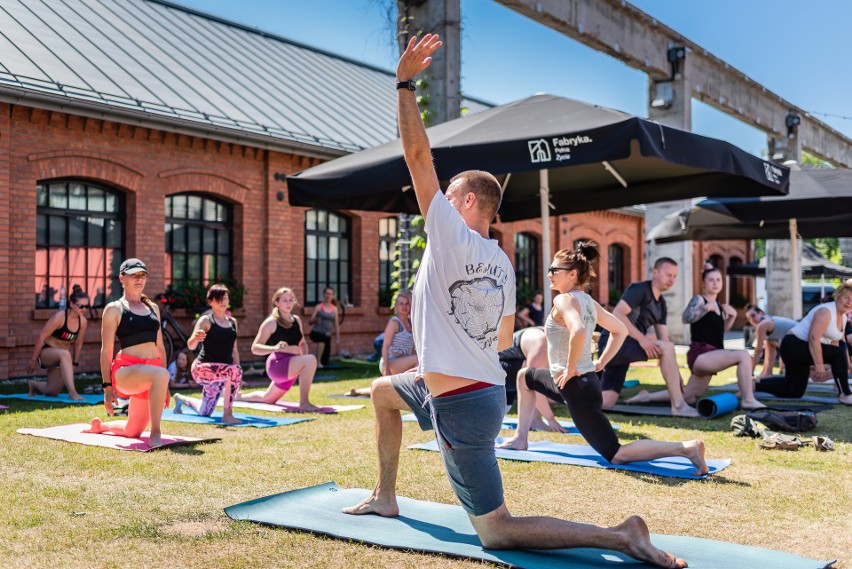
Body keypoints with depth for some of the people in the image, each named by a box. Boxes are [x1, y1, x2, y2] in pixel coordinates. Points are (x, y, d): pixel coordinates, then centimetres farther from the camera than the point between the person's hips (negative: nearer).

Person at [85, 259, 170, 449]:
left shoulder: (153, 308, 17)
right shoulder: (114, 309, 0)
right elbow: (106, 350, -4)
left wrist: (165, 386, 17)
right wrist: (107, 386, -9)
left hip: (150, 374, 6)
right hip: (126, 369, -6)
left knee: (132, 431, 13)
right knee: (160, 374, -38)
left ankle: (100, 426, 44)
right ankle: (155, 433, -31)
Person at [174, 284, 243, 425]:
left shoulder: (232, 321, 12)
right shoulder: (206, 320, -7)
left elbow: (234, 350, 16)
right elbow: (191, 346, -18)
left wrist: (238, 378, 11)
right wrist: (195, 338, -41)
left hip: (220, 374, 7)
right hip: (203, 368, -7)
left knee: (204, 412, 16)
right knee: (234, 370, -36)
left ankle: (181, 399, 46)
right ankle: (227, 415, -28)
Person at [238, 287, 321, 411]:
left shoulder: (297, 320, 10)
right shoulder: (271, 322, -8)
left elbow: (302, 343, 22)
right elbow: (255, 348, -11)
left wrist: (304, 356, -1)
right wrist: (274, 348, -30)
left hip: (291, 366, 8)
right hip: (278, 363, -8)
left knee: (267, 399, 25)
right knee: (311, 359, -32)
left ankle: (238, 396, 51)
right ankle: (304, 403, -31)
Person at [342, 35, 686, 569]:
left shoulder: (453, 238, -14)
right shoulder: (502, 262, 8)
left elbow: (418, 154, -16)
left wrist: (405, 82, -11)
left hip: (460, 406, -9)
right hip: (487, 385, 9)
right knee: (383, 390, 32)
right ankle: (385, 498, 39)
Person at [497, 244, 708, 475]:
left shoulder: (564, 300, -18)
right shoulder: (588, 301, 9)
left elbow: (578, 332, -38)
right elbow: (620, 330, 18)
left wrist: (570, 368, -24)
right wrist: (600, 363, 15)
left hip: (575, 387, -10)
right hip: (587, 378, 10)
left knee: (615, 454, -6)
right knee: (525, 376, 31)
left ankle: (685, 448, -15)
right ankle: (520, 439, 36)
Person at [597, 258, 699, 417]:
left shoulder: (661, 304, 18)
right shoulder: (640, 289, -8)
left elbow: (663, 340, 14)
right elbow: (617, 315, -21)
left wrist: (676, 373, 6)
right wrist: (642, 339, -25)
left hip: (623, 348, 9)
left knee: (605, 402, 2)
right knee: (668, 347, -23)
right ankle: (678, 406, -20)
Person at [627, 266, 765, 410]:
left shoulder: (719, 305, 16)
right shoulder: (698, 299, -8)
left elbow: (721, 329, 28)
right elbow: (686, 318, -26)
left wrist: (732, 315, 13)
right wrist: (708, 307, -25)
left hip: (709, 357, 9)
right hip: (700, 354, -9)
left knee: (688, 397, 17)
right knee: (743, 355, -27)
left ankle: (647, 396, 26)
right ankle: (748, 400, -23)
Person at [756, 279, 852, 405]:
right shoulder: (826, 311, -18)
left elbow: (833, 343, 16)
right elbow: (814, 338, -27)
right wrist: (819, 365, -28)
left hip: (801, 350, 11)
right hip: (794, 346, -11)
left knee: (794, 390, 15)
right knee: (839, 353, -23)